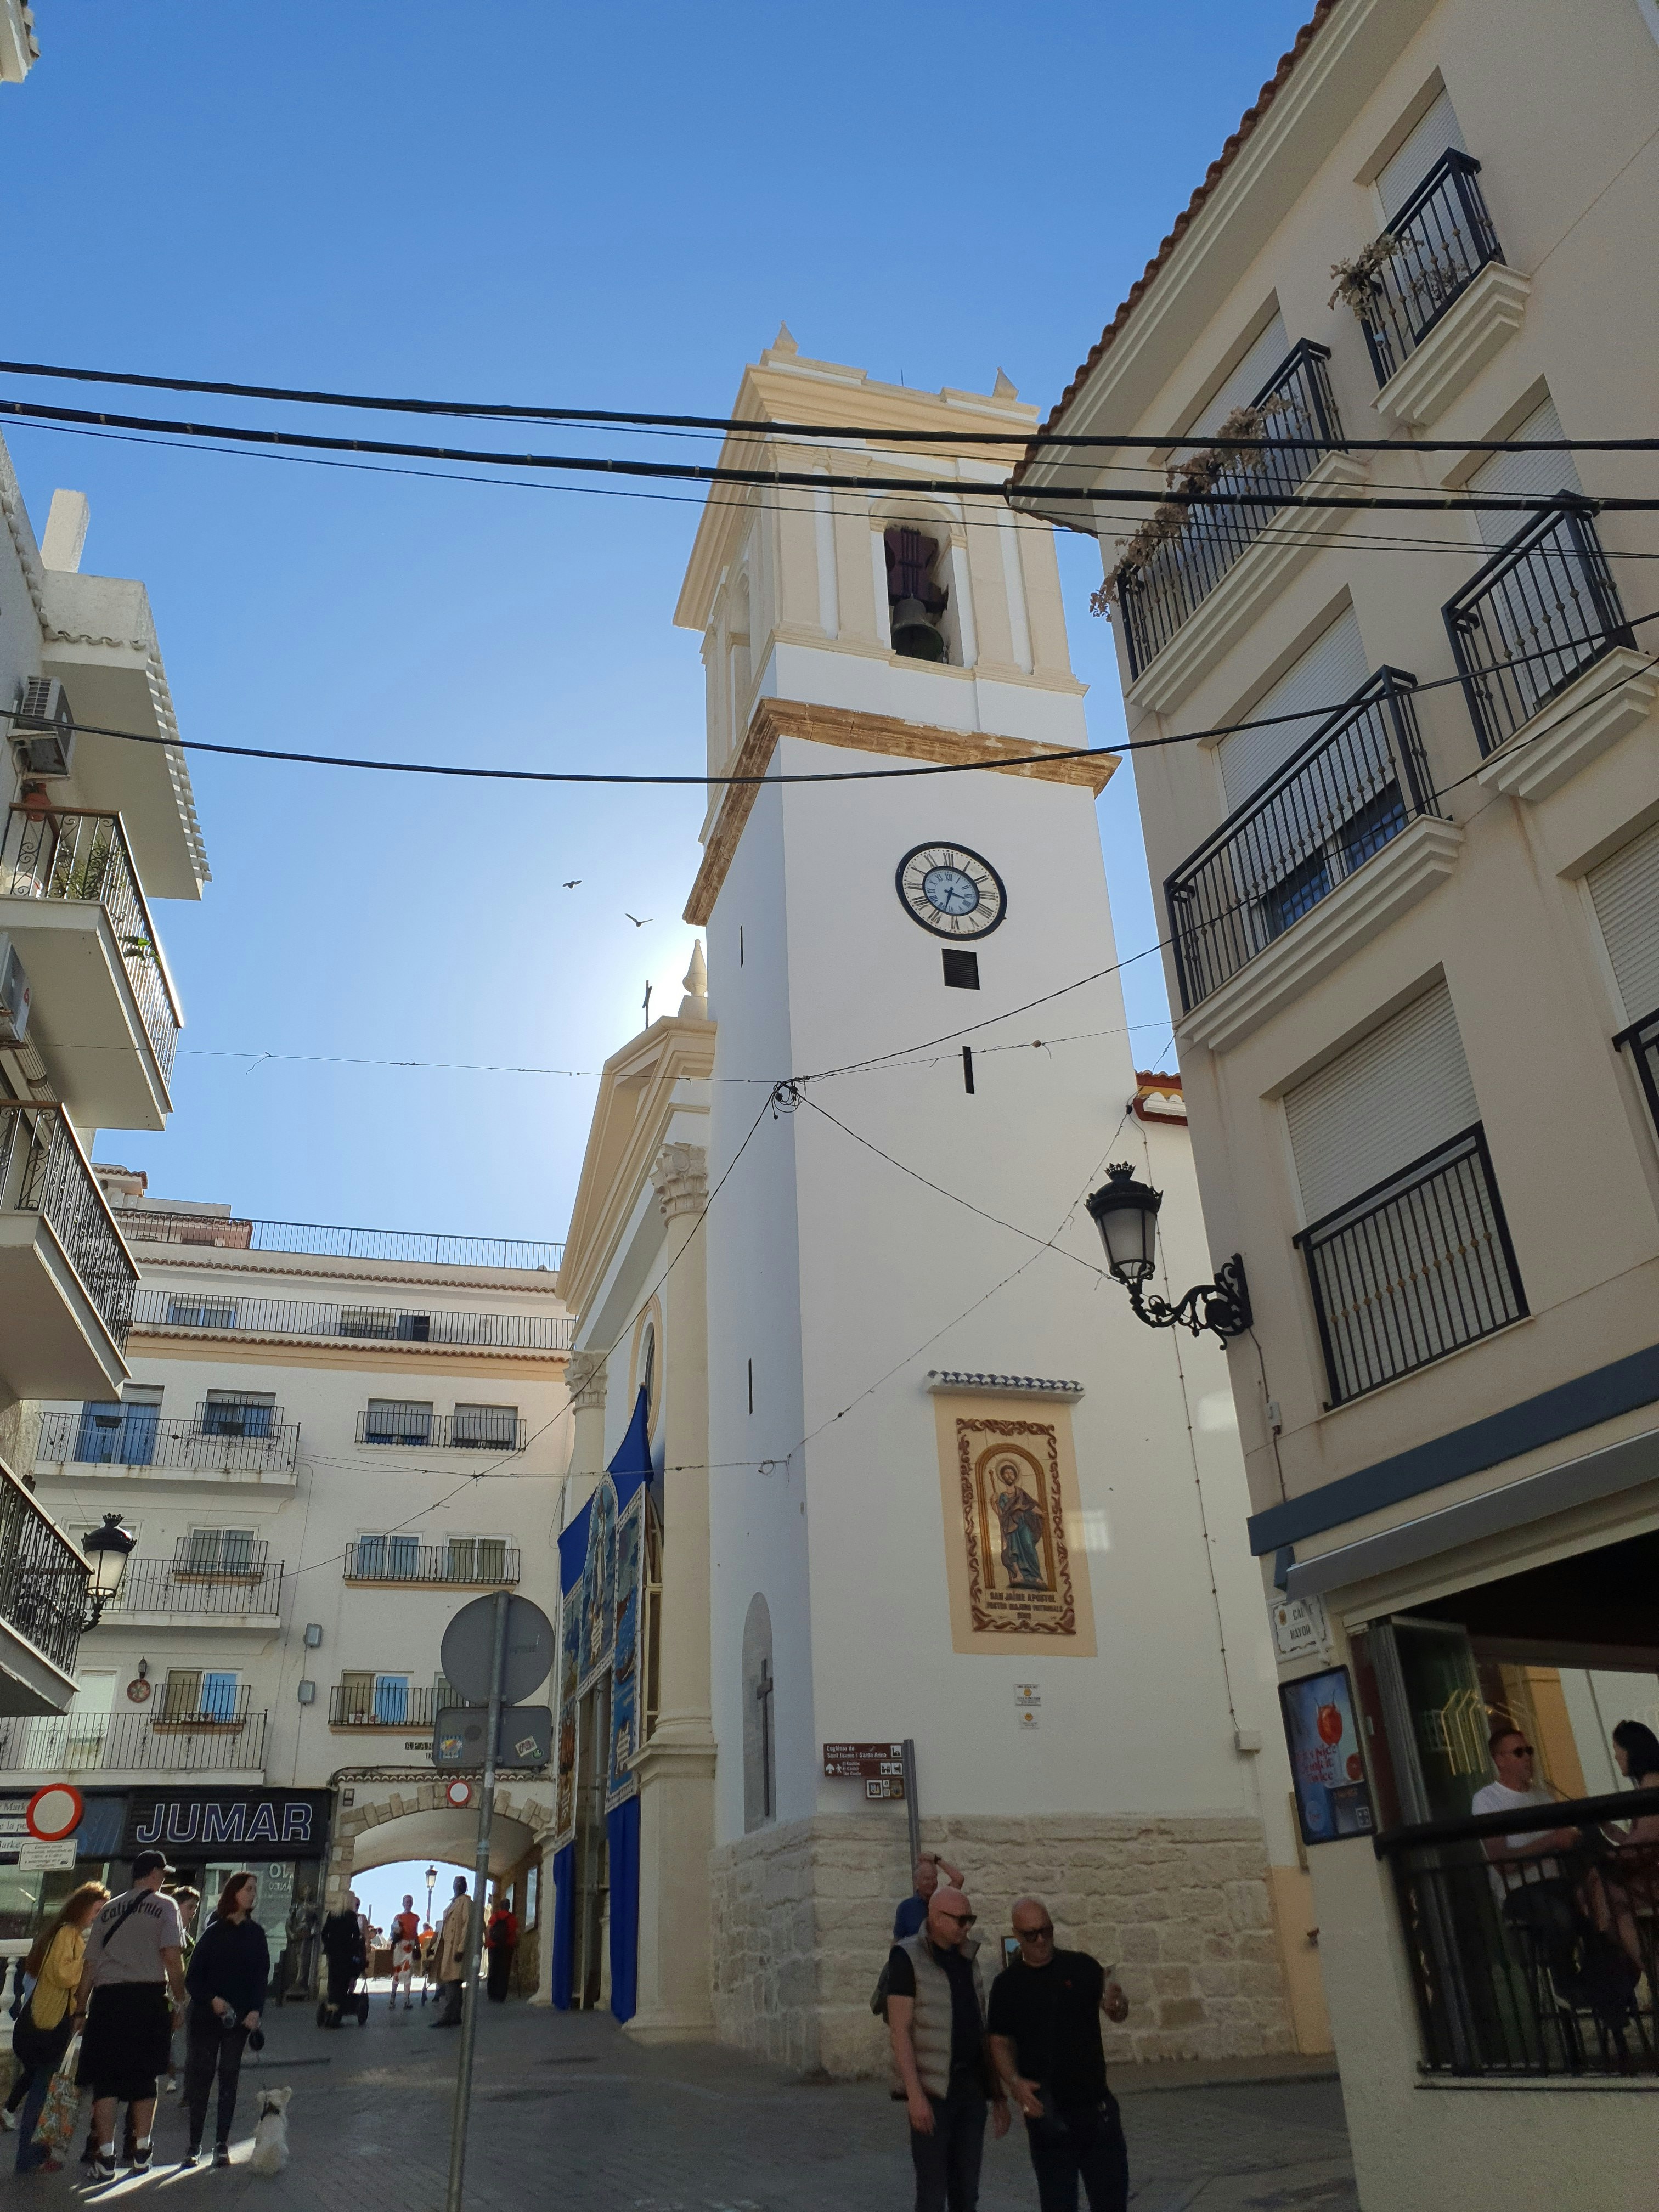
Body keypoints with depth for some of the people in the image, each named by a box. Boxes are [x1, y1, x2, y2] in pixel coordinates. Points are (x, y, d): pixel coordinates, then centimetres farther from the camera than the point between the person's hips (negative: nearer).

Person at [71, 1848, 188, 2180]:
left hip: (106, 1999, 3)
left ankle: (106, 2159, 3)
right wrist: (179, 2002, 0)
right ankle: (141, 2154, 13)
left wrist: (81, 2010, 20)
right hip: (148, 1998, -2)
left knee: (105, 2079, 6)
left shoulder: (109, 1909, 16)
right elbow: (173, 1957, -7)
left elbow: (90, 1964, 13)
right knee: (144, 2078, 10)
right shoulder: (164, 1905, 3)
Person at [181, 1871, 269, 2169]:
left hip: (240, 2018, 1)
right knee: (200, 2077, 1)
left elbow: (262, 1976, 3)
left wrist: (256, 2010, -11)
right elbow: (193, 1976, -2)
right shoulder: (214, 1931, 0)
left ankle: (221, 2144, 9)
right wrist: (212, 2000, -18)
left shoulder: (256, 1934, 6)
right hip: (206, 2015, -1)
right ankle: (195, 2144, 10)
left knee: (228, 2078, 2)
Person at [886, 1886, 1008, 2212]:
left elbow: (981, 2029, 15)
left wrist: (998, 2090, 13)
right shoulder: (908, 1958, -9)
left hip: (972, 2086, 6)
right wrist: (915, 2094, -19)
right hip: (933, 2090, -6)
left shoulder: (967, 1958, 11)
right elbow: (899, 2030, -12)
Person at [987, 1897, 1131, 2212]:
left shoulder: (1081, 1967, -2)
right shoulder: (1008, 1984, -2)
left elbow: (1118, 2013, -7)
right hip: (1047, 2112, 0)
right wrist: (1014, 2082, -16)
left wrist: (1116, 2003, -31)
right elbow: (1000, 2042, 2)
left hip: (1097, 2104, 1)